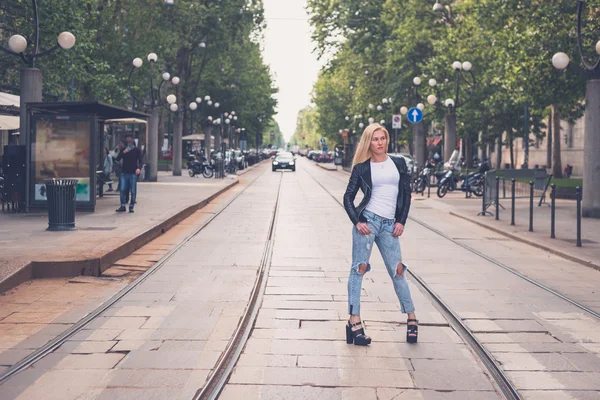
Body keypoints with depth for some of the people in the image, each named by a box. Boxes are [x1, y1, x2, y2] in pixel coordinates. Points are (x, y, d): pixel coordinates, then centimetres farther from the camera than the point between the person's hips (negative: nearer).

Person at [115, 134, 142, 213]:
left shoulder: (137, 150, 5)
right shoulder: (123, 150, 13)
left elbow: (140, 160, -2)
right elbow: (118, 159, 1)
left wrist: (139, 168, -22)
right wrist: (123, 152, -14)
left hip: (133, 173, -2)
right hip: (124, 173, 2)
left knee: (133, 191, -1)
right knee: (122, 190, -3)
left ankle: (131, 207, 7)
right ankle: (123, 206, 4)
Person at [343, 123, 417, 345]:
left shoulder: (398, 163, 11)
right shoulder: (362, 167, 4)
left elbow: (406, 193, 11)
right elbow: (348, 197, 3)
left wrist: (401, 221, 2)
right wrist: (357, 222, -9)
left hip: (389, 225, 2)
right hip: (367, 220, -2)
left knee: (397, 271, 2)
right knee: (359, 269, -4)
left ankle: (412, 318, 13)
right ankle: (354, 321, -4)